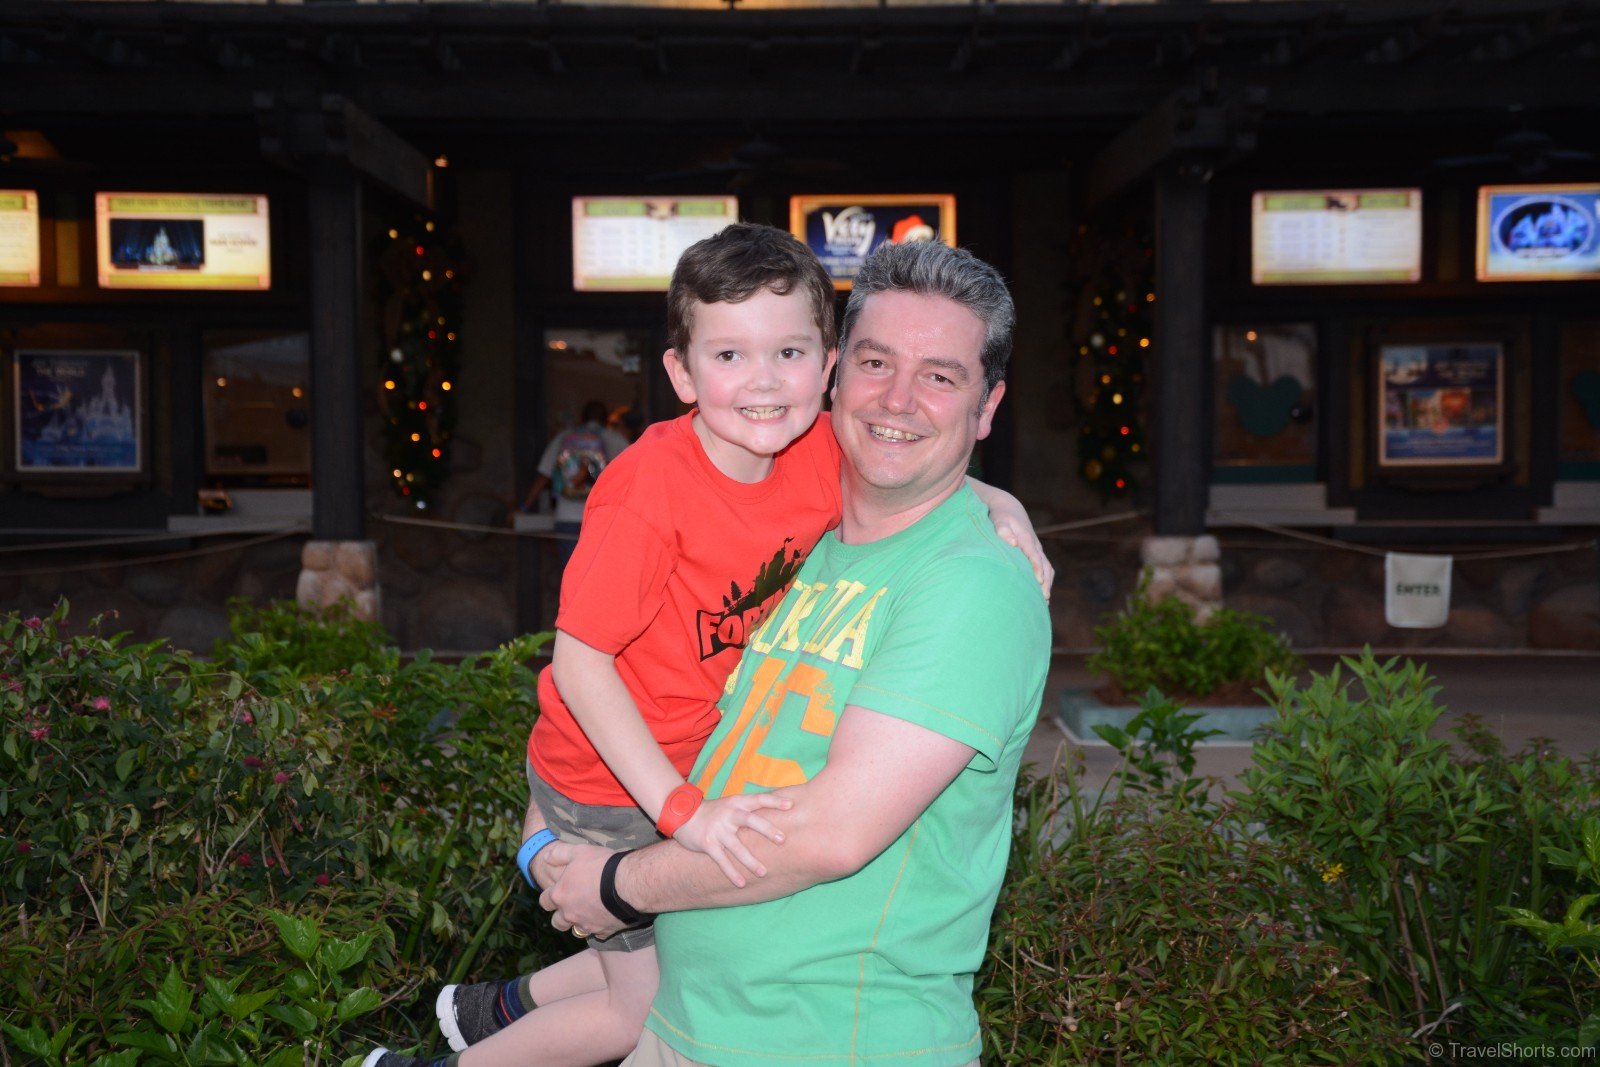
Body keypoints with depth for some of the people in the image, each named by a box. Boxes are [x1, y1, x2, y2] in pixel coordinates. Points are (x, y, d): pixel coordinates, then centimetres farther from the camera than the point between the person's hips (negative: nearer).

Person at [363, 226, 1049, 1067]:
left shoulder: (820, 456, -12)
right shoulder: (652, 486, -30)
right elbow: (579, 660, -27)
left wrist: (1002, 505, -15)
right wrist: (680, 808, -32)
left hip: (706, 769, 6)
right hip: (612, 790, -6)